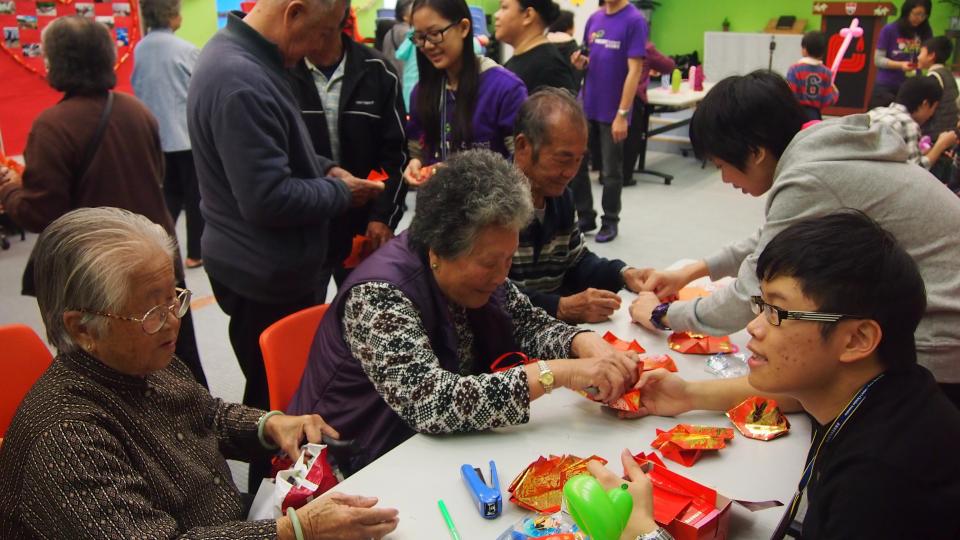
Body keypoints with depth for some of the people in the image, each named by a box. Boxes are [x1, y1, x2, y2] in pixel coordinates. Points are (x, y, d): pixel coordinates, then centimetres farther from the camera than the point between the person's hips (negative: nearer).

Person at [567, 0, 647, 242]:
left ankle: (610, 222, 23)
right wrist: (581, 61, -7)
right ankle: (585, 217, 26)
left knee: (611, 171, 6)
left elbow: (634, 71, -14)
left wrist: (622, 114, -18)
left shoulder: (634, 21, -11)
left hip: (612, 111, -6)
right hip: (585, 106, 6)